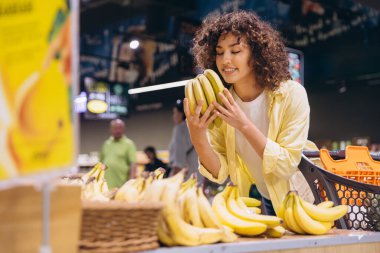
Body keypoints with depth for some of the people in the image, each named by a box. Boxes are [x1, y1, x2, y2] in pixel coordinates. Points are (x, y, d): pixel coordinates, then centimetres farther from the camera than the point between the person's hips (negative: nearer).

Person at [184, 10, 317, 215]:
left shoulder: (291, 94, -19)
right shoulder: (220, 103, -8)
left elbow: (287, 166, -20)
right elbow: (220, 173, -9)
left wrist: (244, 125, -30)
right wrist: (197, 137, -27)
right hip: (255, 200, 3)